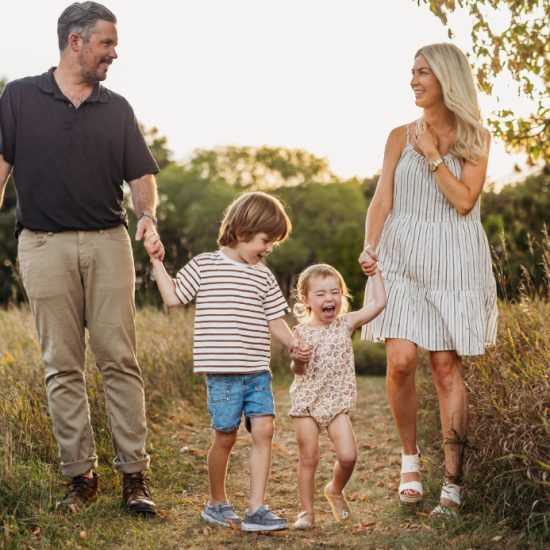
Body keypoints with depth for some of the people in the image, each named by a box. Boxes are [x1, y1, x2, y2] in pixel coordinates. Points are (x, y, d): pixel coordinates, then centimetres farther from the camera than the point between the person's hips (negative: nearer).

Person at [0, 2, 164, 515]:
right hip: (45, 244, -1)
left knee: (120, 360, -3)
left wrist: (148, 215, -8)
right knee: (62, 367, 2)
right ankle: (80, 475, 10)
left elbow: (141, 174, 12)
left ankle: (134, 476, 1)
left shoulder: (116, 108, 13)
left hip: (108, 242, 1)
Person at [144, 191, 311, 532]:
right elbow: (173, 298, 4)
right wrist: (157, 262, 0)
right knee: (226, 436, 1)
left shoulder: (264, 277, 13)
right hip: (222, 372, -4)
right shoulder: (204, 266, 2)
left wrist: (293, 343, -4)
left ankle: (256, 510, -4)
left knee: (263, 429, -8)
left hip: (258, 372, 4)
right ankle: (217, 502, 24)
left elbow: (275, 320, 13)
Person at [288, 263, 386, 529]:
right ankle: (306, 511, 17)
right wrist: (299, 358, -26)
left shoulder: (346, 323, 0)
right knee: (308, 459, 3)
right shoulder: (302, 332, -6)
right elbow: (298, 371, -5)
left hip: (337, 403, 2)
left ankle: (335, 490, 22)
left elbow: (379, 302, -4)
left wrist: (374, 271, 0)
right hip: (306, 402, -2)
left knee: (348, 456, -9)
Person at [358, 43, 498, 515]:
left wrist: (432, 155, -8)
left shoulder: (476, 139, 5)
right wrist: (370, 248, -8)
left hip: (453, 263, -1)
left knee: (447, 367, -3)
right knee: (401, 360, -11)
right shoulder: (401, 136, 11)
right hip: (402, 259, 2)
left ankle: (453, 482, 4)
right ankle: (410, 458, 12)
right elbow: (382, 200, 6)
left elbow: (464, 200, -6)